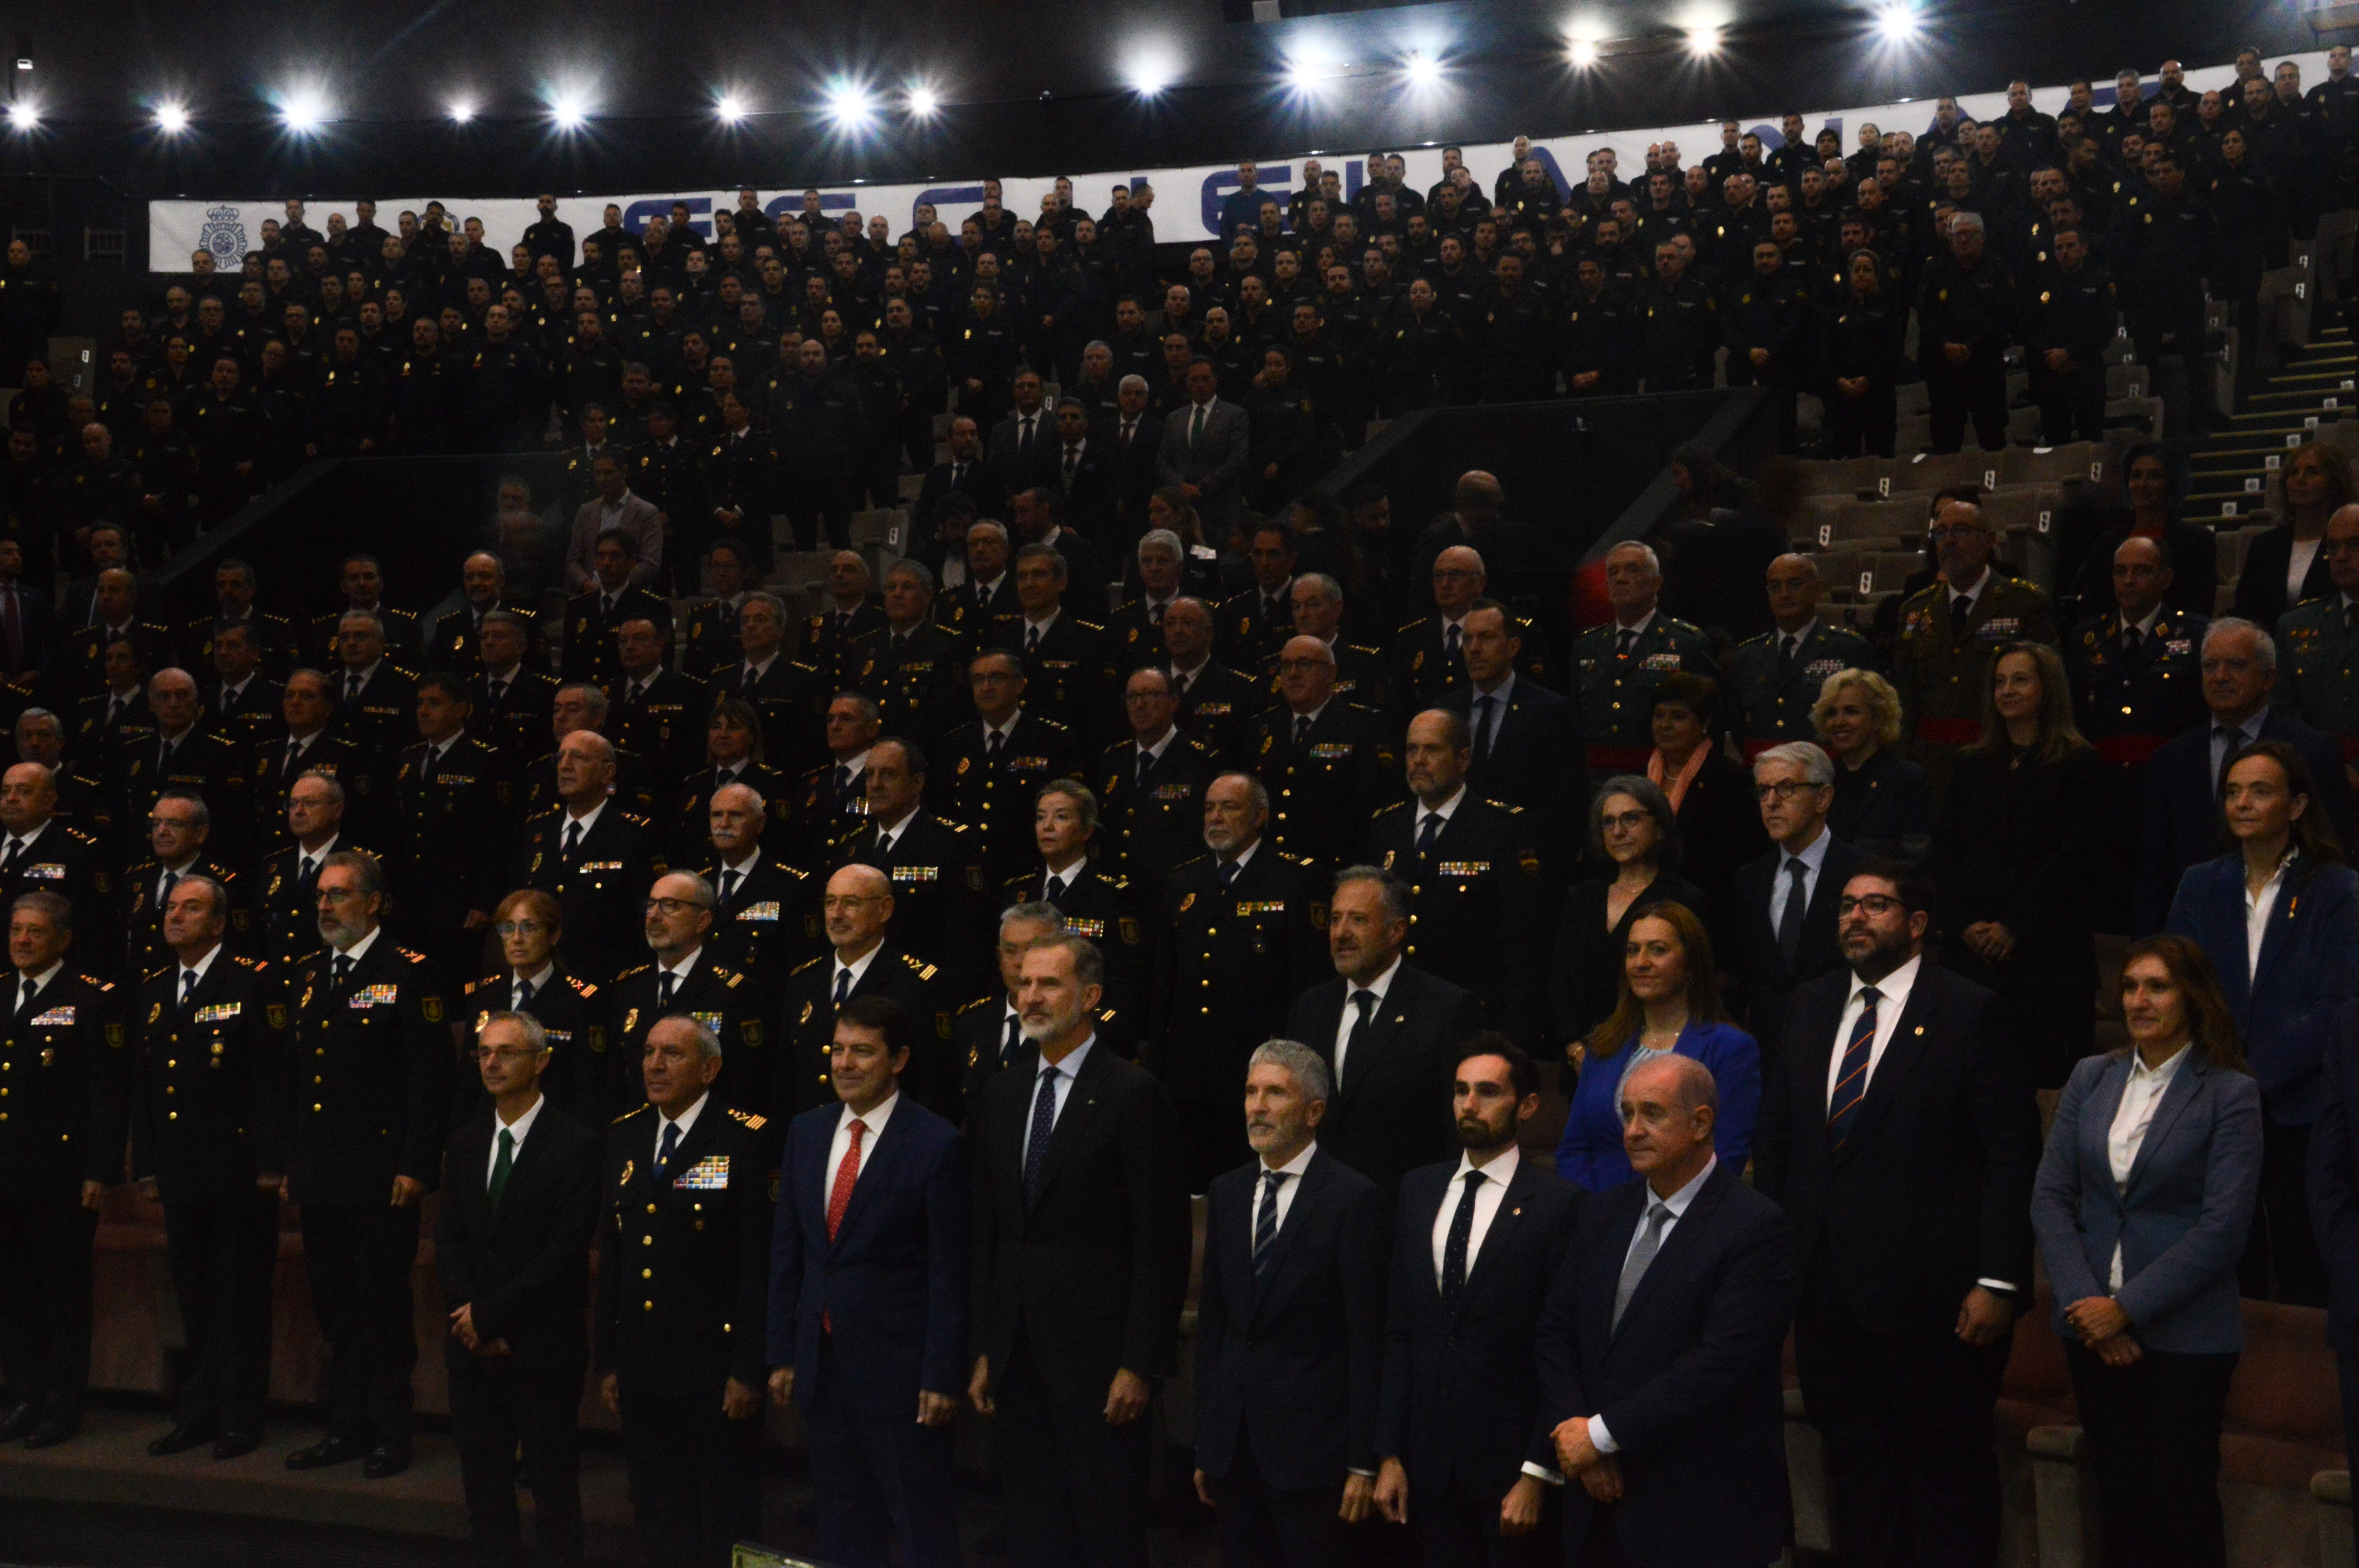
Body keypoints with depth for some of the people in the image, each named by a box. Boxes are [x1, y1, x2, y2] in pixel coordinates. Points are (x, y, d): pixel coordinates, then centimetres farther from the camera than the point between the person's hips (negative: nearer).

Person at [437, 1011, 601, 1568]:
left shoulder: (575, 1146, -8)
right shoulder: (465, 1144, 11)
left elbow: (566, 1251, -13)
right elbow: (448, 1242, 9)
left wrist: (490, 1315, -12)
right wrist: (470, 1319, -5)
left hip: (543, 1351, -5)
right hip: (474, 1348, 5)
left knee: (553, 1486, 1)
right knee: (483, 1483, 10)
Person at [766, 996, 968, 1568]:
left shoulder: (936, 1144, -10)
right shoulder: (806, 1132, 8)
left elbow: (950, 1271, -11)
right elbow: (786, 1248, 11)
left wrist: (941, 1377, -13)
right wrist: (782, 1354, 8)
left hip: (898, 1366, -6)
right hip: (822, 1365, 6)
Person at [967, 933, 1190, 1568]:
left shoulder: (1134, 1094, -8)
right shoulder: (1000, 1094, 12)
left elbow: (1161, 1241, -11)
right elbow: (986, 1232, 14)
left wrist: (1140, 1364, -14)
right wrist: (983, 1350, 10)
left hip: (1095, 1355, -6)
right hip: (1017, 1359, 6)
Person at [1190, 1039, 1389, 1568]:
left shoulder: (1353, 1198, -8)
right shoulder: (1227, 1193, 11)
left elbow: (1368, 1340, -9)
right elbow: (1212, 1324, 13)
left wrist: (1363, 1463, -11)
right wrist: (1205, 1444, 11)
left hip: (1310, 1443, -5)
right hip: (1233, 1441, 5)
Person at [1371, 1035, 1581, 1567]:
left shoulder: (1558, 1203, -10)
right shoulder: (1418, 1190, 7)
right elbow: (1399, 1331, 8)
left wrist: (1537, 1474, -13)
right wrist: (1390, 1453, 4)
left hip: (1511, 1460, -4)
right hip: (1429, 1458, 4)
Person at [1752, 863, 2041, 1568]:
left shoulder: (1969, 1013, -8)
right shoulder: (1811, 1006, 10)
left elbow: (2013, 1157, -10)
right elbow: (1775, 1134, 16)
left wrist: (1999, 1281, -15)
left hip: (1926, 1289, -5)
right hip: (1826, 1284, 6)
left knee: (1949, 1467, 5)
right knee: (1854, 1456, 14)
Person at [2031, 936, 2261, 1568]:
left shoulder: (2230, 1093, -6)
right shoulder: (2091, 1077, 7)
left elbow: (2222, 1228, -12)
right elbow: (2050, 1198, 4)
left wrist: (2126, 1308, -14)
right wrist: (2086, 1302, -8)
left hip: (2185, 1335, -4)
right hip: (2094, 1328, 4)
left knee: (2184, 1514, 2)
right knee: (2120, 1501, 9)